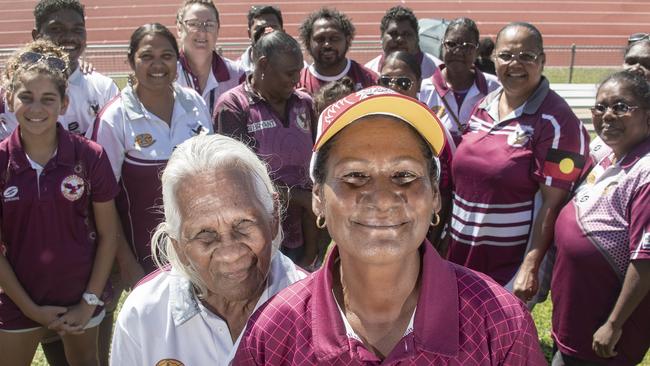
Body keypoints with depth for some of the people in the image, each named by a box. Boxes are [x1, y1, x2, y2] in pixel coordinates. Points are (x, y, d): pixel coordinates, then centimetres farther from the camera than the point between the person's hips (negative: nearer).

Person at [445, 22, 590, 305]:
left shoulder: (556, 121, -13)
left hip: (512, 262, -6)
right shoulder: (484, 107, 7)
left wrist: (530, 267, -19)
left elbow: (553, 202, -16)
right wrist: (446, 238, 15)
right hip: (462, 252, 6)